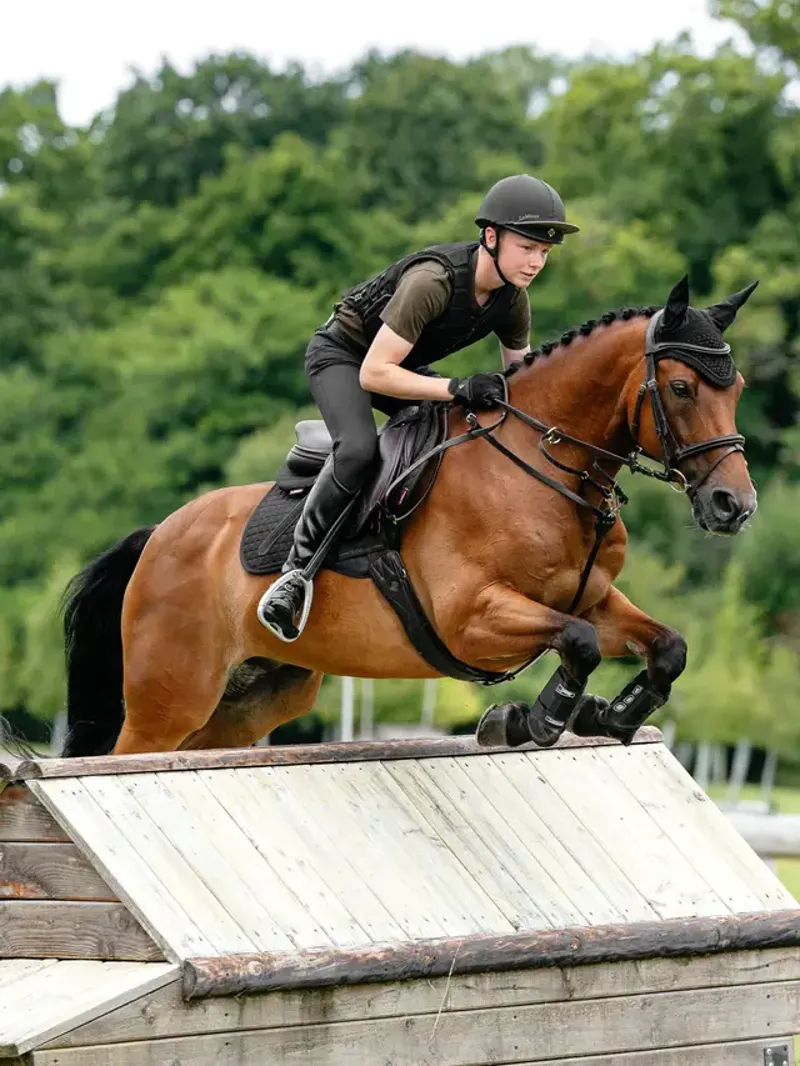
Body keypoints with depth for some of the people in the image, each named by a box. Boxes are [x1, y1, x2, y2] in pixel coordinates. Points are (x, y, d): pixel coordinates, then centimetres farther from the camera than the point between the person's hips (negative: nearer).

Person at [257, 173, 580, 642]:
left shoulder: (512, 298, -13)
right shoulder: (433, 281, -36)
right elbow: (373, 374, -37)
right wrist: (457, 388, -45)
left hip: (404, 363, 8)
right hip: (343, 354, -8)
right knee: (359, 450, -33)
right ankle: (297, 569, -22)